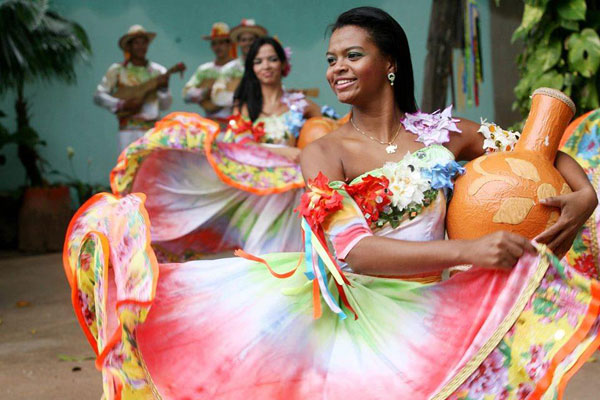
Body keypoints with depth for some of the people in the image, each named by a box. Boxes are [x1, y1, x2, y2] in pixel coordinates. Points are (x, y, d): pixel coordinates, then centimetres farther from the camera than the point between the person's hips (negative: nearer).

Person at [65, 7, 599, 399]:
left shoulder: (443, 134, 6)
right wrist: (468, 250, -25)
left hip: (418, 321, 2)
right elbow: (353, 250, -17)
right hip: (347, 310, -1)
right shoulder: (325, 153, -2)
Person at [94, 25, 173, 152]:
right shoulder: (117, 70, 5)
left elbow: (165, 105, 7)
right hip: (129, 131, -2)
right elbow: (98, 96, 3)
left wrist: (163, 88, -13)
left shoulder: (158, 71, 10)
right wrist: (122, 104, -10)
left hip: (153, 130, 2)